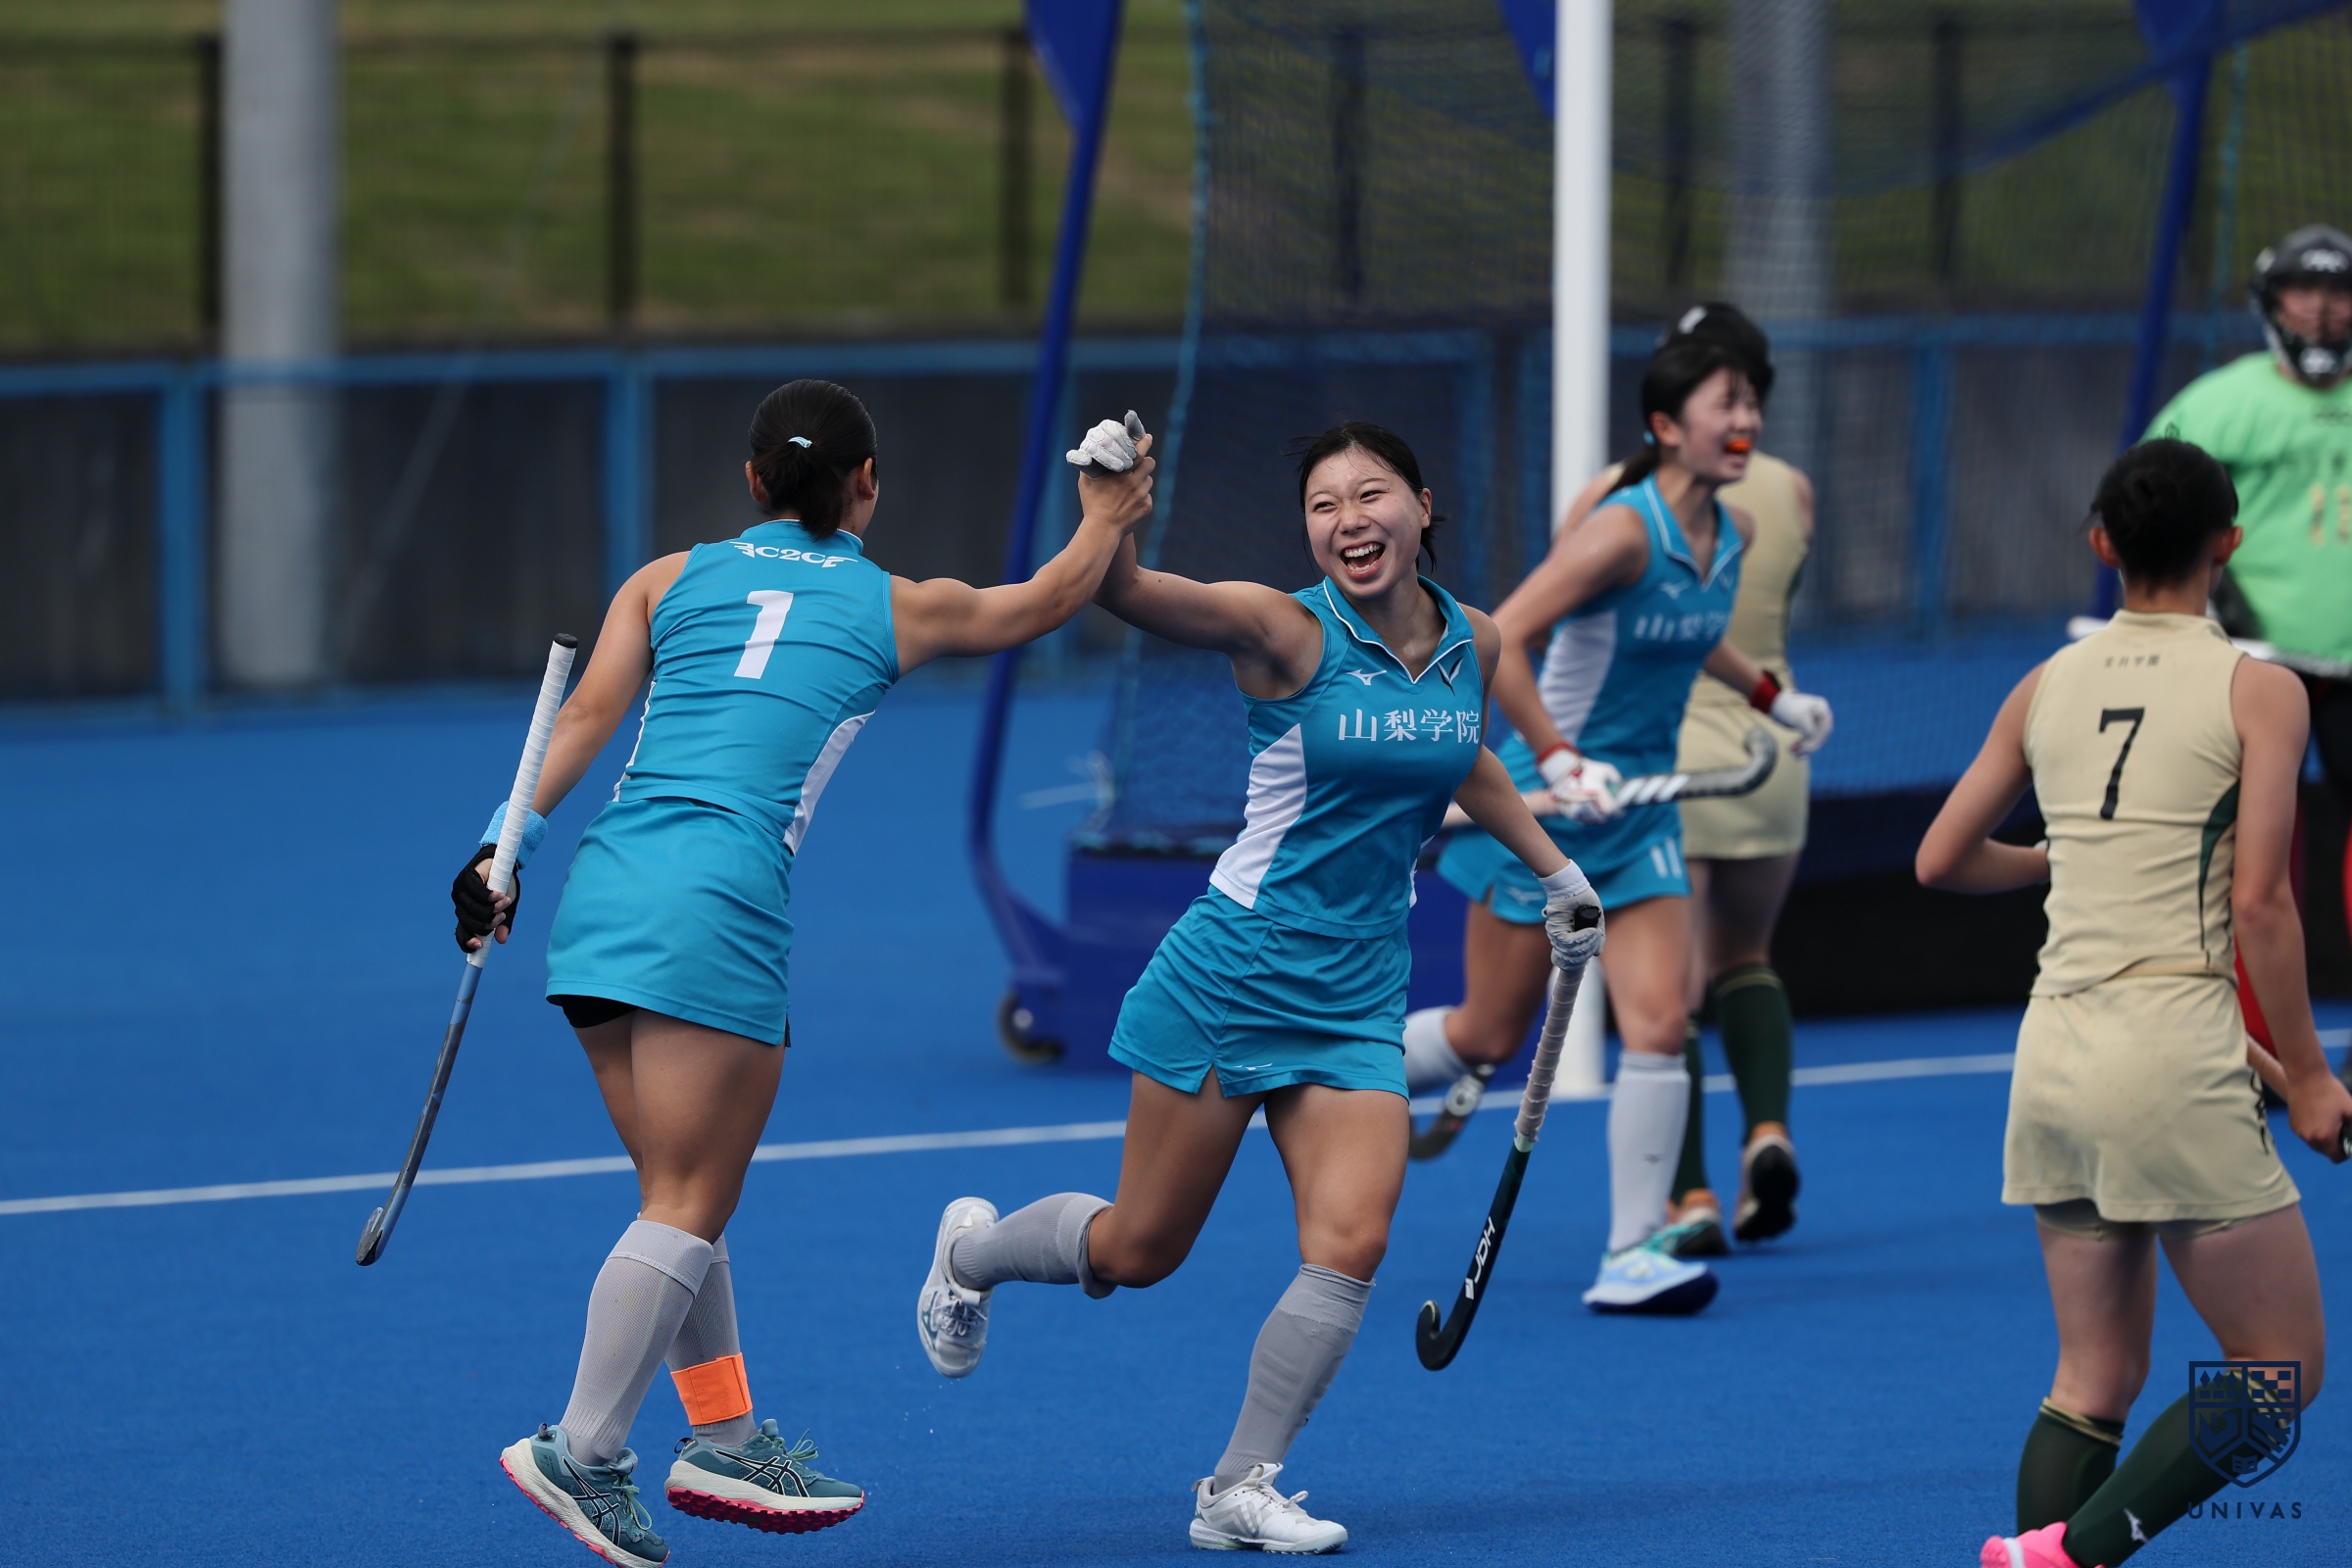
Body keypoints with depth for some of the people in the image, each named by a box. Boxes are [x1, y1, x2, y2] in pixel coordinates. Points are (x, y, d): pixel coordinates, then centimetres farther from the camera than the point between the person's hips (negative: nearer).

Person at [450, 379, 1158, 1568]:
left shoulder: (671, 580, 18)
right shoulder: (898, 610, 13)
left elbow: (584, 720, 5)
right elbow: (1047, 599, 29)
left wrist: (508, 846, 1)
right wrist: (1105, 521, 46)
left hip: (601, 888, 5)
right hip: (719, 907, -5)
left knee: (684, 1196, 15)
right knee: (687, 1208, -4)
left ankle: (722, 1435, 19)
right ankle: (582, 1450, -12)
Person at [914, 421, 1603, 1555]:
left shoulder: (1471, 643, 3)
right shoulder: (1285, 632, -14)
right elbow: (1122, 591, -27)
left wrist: (1554, 872, 30)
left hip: (1355, 997, 4)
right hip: (1229, 978, -4)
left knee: (1350, 1243, -12)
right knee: (1138, 1251, 7)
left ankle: (1240, 1491, 1)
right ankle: (972, 1247, 39)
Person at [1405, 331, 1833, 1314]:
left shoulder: (1732, 536, 3)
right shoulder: (1623, 531, -22)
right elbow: (1497, 642, -28)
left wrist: (1770, 695, 25)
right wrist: (1560, 761, -29)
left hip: (1640, 810, 6)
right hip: (1545, 811, -6)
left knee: (1660, 1020, -9)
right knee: (1486, 1037, 5)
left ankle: (1632, 1256, -4)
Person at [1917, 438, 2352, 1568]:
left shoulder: (2046, 688, 10)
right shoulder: (2258, 691, -4)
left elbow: (1944, 860, 17)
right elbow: (2258, 903, -11)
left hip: (2055, 1051, 6)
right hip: (2175, 1051, -6)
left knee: (2096, 1378, 12)